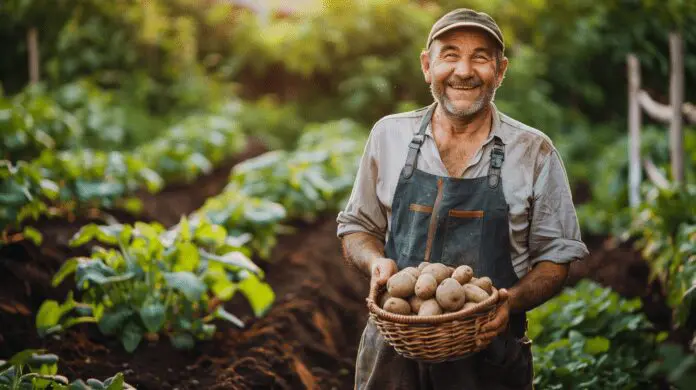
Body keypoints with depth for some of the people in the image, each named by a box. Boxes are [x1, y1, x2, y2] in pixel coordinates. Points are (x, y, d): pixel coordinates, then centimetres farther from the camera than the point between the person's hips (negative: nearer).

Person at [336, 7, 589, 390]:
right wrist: (376, 262, -9)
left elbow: (555, 257, 2)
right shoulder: (389, 135, 3)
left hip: (490, 356, -1)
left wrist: (512, 300, -17)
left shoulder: (534, 152, -2)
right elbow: (357, 228, 13)